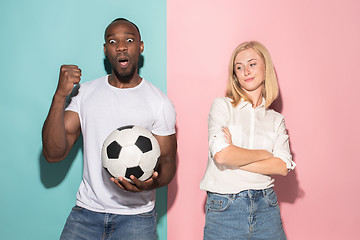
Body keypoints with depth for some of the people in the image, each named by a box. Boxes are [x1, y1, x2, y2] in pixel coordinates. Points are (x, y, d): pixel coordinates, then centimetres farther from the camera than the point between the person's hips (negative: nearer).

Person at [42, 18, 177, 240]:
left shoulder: (160, 102, -3)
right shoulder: (84, 93, 3)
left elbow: (167, 161, 0)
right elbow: (54, 154, -4)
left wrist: (151, 183, -23)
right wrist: (60, 95, -15)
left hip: (136, 215, -1)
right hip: (86, 212, 2)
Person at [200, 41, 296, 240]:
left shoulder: (276, 119, 9)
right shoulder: (222, 106, -2)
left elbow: (283, 166, -5)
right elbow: (221, 154, -17)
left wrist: (235, 159, -13)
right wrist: (264, 153, -4)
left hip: (266, 206, 3)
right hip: (224, 207, -3)